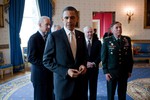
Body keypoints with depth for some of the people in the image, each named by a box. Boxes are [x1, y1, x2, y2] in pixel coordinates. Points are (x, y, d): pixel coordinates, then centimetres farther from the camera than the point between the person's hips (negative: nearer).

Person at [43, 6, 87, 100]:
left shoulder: (81, 35, 4)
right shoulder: (54, 36, -11)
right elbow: (47, 61, -10)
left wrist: (83, 65, -6)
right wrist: (65, 71, -19)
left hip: (79, 80, 4)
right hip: (63, 81, -4)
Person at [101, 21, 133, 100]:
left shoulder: (127, 40, 2)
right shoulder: (107, 41, -6)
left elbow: (130, 56, 6)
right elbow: (103, 57, -4)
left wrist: (130, 70, 5)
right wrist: (106, 72, -8)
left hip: (124, 72, 2)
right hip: (111, 72, -2)